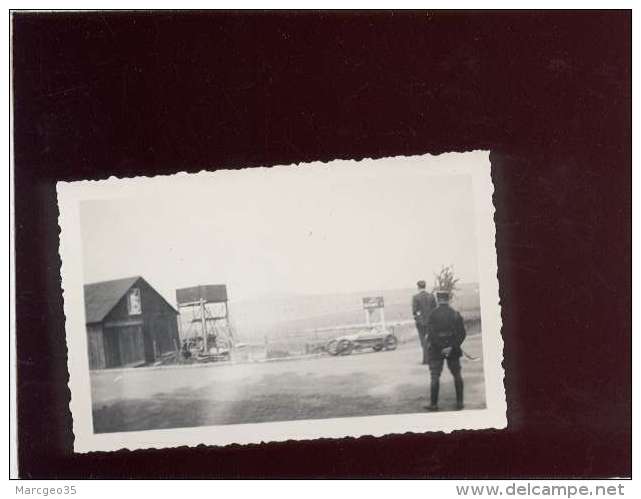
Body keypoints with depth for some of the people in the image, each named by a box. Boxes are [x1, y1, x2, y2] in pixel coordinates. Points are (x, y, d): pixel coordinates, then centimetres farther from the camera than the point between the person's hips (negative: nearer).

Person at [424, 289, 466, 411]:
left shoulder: (433, 315, -9)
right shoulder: (456, 314, 0)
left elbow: (431, 334, -15)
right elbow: (462, 333, -4)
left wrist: (441, 348, -11)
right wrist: (452, 347, -7)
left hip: (436, 350, -3)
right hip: (453, 350, 3)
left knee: (434, 376, 4)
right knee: (457, 375, 13)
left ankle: (434, 404, 5)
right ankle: (459, 402, 14)